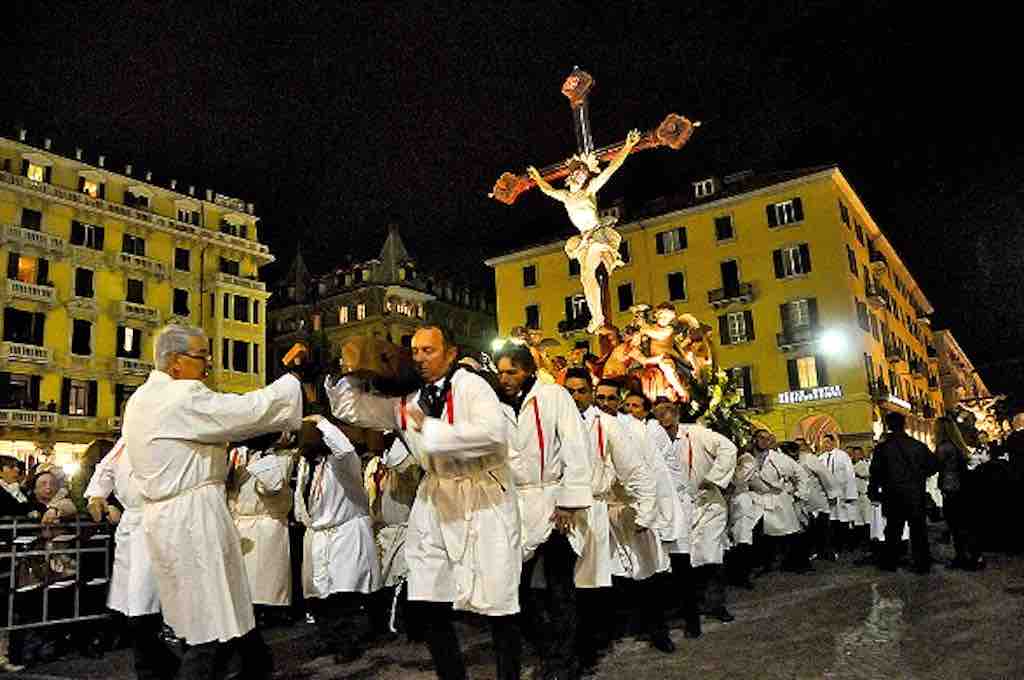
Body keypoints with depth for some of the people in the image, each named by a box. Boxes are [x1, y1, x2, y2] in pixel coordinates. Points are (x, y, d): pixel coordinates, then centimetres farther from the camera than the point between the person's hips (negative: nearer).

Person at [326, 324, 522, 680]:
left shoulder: (471, 386, -11)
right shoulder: (406, 399, 10)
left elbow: (494, 431, -29)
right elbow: (349, 407, 17)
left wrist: (432, 429, -24)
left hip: (484, 498, -6)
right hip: (435, 501, 6)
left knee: (498, 601, 0)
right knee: (428, 603, 9)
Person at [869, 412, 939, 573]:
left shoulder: (882, 448, -8)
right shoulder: (918, 445, -4)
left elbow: (875, 473, -6)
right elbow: (933, 465, 2)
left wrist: (874, 491, 8)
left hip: (893, 495, -1)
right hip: (916, 495, 1)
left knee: (893, 530, 10)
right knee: (918, 530, 9)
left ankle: (890, 563, 15)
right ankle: (922, 564, 12)